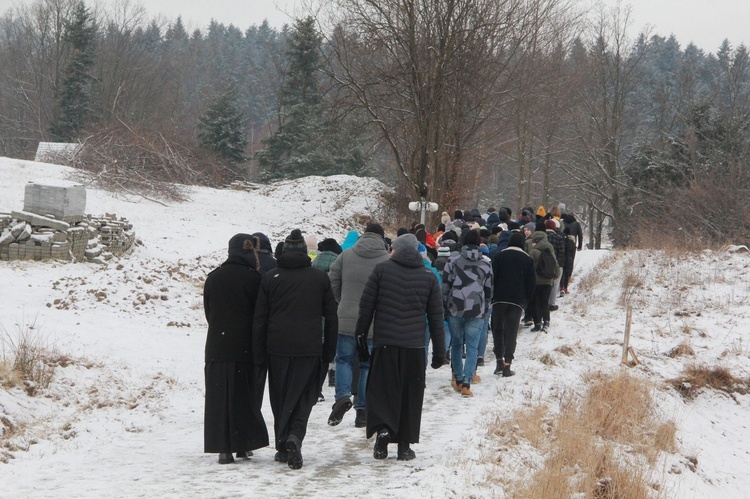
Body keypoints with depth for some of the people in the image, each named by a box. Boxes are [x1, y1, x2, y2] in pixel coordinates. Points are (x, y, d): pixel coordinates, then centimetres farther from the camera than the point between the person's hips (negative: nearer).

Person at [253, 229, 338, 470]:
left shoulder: (270, 278, 3)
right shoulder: (320, 278, 4)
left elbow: (260, 319, 3)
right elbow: (331, 317, 6)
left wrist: (259, 354, 7)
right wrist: (328, 352, 12)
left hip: (278, 348, 1)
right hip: (309, 348, 0)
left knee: (280, 398, 12)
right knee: (304, 397, 2)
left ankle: (283, 446, 15)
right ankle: (294, 437, -19)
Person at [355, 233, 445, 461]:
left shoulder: (381, 270, 2)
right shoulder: (428, 277, 8)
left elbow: (366, 307, 1)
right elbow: (436, 317, 10)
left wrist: (361, 339, 8)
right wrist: (439, 352, 14)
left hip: (385, 342, -1)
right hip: (414, 346, 1)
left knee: (381, 390, 5)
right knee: (410, 395, 8)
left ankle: (382, 428, -19)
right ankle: (404, 445, 9)